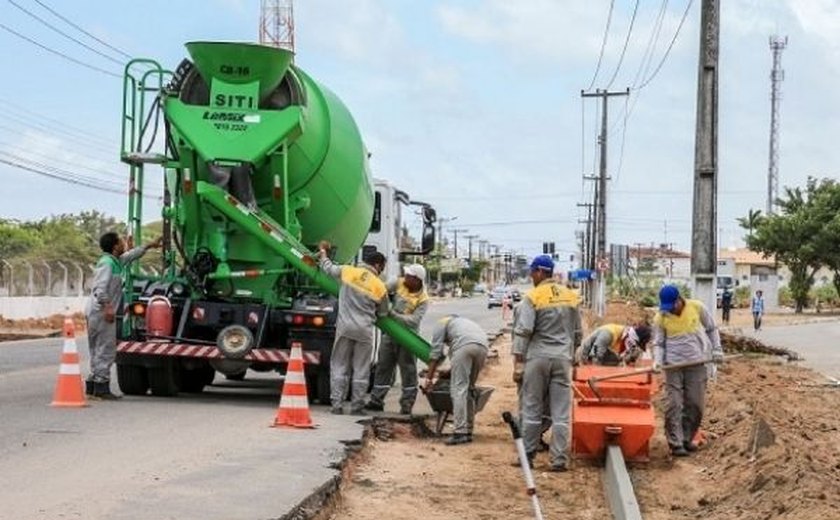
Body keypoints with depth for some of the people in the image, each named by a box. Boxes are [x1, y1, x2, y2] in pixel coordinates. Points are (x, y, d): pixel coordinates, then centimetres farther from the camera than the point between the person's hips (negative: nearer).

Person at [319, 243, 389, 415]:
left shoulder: (348, 271, 0)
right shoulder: (380, 287, 0)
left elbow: (327, 268, 17)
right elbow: (383, 313, 12)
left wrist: (323, 251, 35)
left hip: (344, 327, 1)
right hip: (364, 330, -1)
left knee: (339, 367, 8)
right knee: (361, 371, 8)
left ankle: (337, 404, 5)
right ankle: (356, 406, 9)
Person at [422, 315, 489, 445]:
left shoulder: (442, 323, 26)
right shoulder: (464, 322, 42)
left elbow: (436, 352, 14)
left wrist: (428, 379, 14)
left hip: (464, 345, -6)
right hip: (483, 346, 6)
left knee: (459, 389, -5)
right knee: (470, 388, 16)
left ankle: (461, 432, -13)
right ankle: (468, 431, 15)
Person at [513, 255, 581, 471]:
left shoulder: (533, 297, -7)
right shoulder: (570, 296, 9)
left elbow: (523, 330, -13)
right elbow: (577, 331, 16)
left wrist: (518, 356, -8)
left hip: (538, 357, -3)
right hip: (563, 358, 3)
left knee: (532, 411, 7)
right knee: (561, 413, 4)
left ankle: (528, 455, 12)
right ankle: (559, 459, 3)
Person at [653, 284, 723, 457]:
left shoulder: (697, 307, -3)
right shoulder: (661, 317, -4)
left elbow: (711, 329, 10)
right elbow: (658, 343, 1)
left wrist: (716, 349, 3)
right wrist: (657, 360, -16)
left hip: (697, 363, 1)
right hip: (673, 365, -1)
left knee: (695, 404, 6)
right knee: (674, 405, -6)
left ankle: (687, 439, 22)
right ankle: (676, 444, -2)